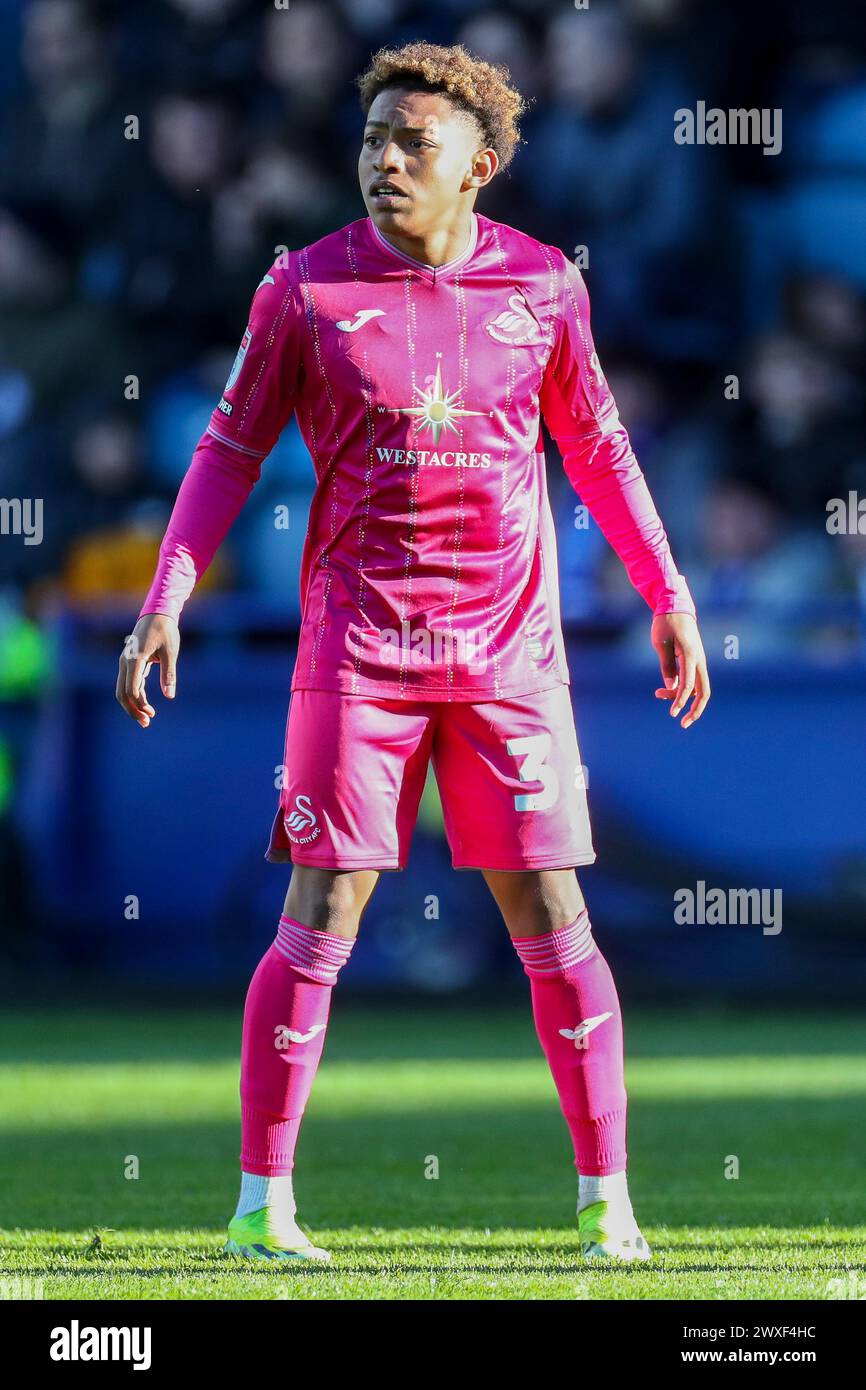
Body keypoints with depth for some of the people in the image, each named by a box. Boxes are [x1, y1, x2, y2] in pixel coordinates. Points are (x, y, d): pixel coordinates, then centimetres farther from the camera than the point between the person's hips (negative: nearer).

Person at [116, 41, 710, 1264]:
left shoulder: (542, 283, 4)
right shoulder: (306, 288, -1)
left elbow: (596, 447, 15)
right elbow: (231, 448, 5)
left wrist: (670, 596, 14)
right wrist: (166, 600, -3)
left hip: (510, 646, 2)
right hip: (358, 645, -1)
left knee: (552, 923, 1)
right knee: (318, 922, -5)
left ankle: (606, 1200, 9)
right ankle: (262, 1202, 2)